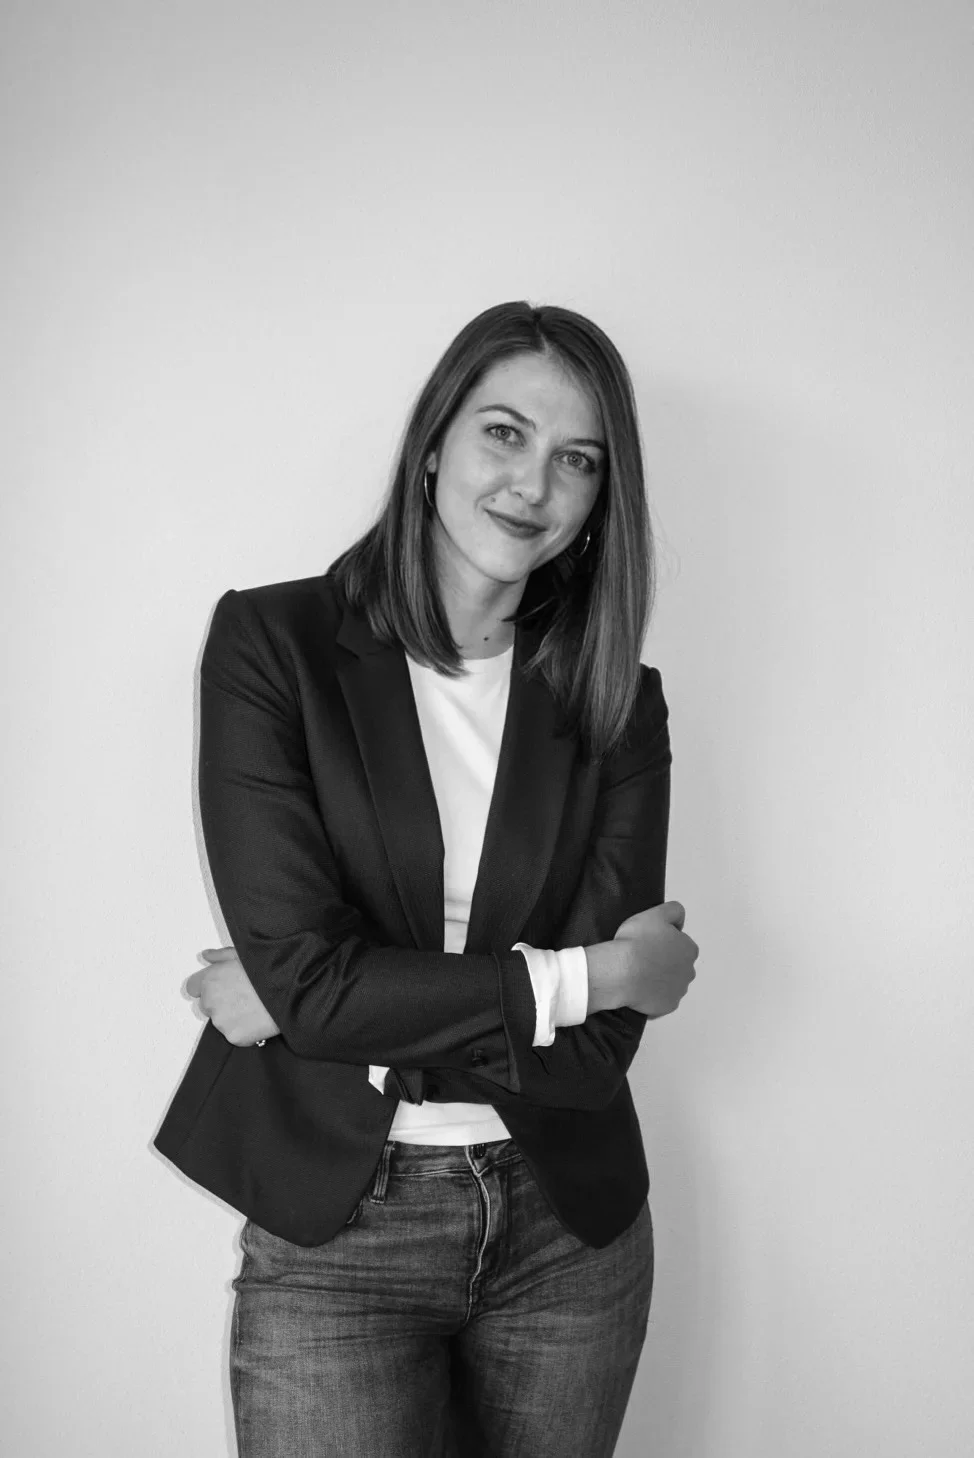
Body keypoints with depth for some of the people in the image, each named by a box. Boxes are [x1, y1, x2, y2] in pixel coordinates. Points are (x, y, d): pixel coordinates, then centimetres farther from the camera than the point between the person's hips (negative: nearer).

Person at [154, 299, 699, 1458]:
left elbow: (599, 1044, -10)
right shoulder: (271, 643, -8)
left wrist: (334, 1002, -14)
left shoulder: (619, 705, -2)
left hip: (565, 1228, 3)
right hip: (332, 1233, -2)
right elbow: (303, 969, -17)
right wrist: (583, 975, -14)